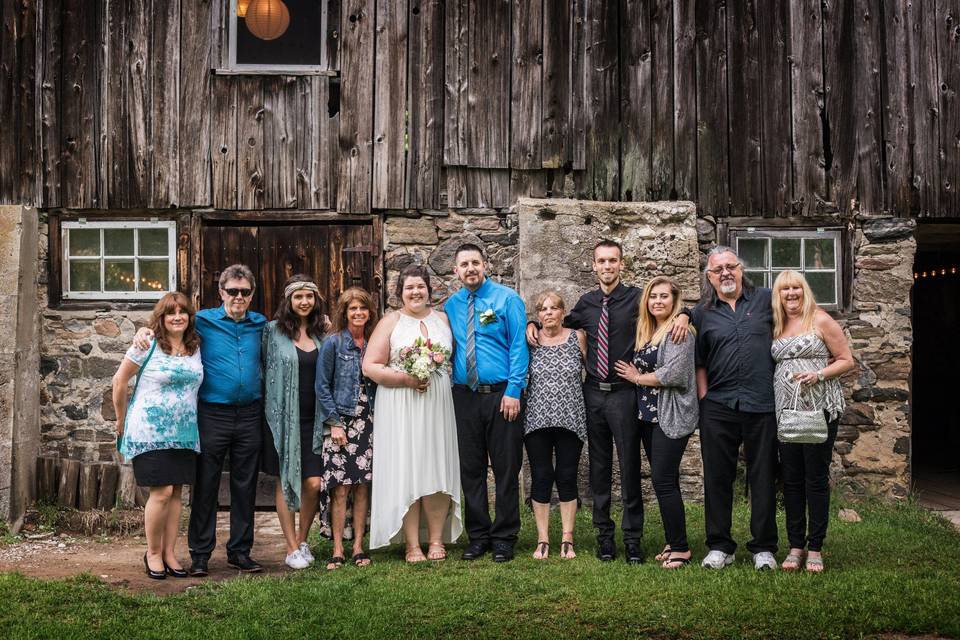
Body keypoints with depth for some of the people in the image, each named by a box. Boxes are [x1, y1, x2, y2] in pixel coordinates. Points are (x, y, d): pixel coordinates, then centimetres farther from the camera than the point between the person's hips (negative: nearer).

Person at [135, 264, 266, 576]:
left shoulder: (260, 324, 9)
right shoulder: (203, 321, 0)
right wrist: (145, 330, -8)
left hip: (249, 415, 3)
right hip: (212, 415, -3)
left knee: (244, 487, 9)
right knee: (205, 486, 2)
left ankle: (240, 551, 19)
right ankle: (200, 555, 11)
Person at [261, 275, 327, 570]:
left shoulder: (321, 333, 10)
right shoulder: (273, 330, -2)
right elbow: (263, 369, 2)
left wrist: (329, 416, 11)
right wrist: (270, 406, -2)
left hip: (312, 417, 3)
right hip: (282, 417, -3)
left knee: (314, 483, -3)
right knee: (285, 482, 2)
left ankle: (302, 539, 19)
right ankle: (292, 549, 12)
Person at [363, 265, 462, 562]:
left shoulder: (443, 319, 12)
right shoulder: (390, 322, 2)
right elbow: (370, 367, -4)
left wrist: (436, 371, -3)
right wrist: (405, 379, -14)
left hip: (437, 404, 3)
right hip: (400, 408, -3)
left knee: (438, 470, 2)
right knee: (405, 472, -3)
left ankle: (436, 541, 11)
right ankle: (412, 545, 3)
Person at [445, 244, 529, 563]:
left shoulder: (507, 298, -2)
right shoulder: (451, 306, 10)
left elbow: (519, 346, -7)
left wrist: (513, 391, -14)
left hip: (502, 395, -4)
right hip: (465, 396, 4)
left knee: (506, 469, 2)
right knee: (470, 470, 8)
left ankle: (504, 538, 12)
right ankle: (478, 536, 19)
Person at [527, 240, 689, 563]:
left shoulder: (637, 298, -1)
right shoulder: (586, 303, 10)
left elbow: (676, 308, 0)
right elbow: (563, 324, 25)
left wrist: (683, 315, -21)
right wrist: (534, 324, 10)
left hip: (624, 393, -4)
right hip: (593, 392, 4)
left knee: (629, 467, 1)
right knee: (599, 467, 10)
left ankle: (632, 538, 9)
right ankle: (604, 534, 21)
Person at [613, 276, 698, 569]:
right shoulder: (645, 331, 15)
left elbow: (674, 373, -20)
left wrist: (638, 377, -9)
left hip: (671, 415, -8)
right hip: (649, 414, 8)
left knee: (663, 480, -9)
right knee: (665, 480, 12)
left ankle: (680, 548, -1)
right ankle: (674, 543, 19)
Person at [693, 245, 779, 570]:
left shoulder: (765, 299, 7)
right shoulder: (702, 314, 8)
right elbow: (698, 363, 11)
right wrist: (703, 397, 2)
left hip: (762, 405, -1)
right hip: (718, 407, 1)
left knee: (763, 477, 4)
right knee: (717, 478, 5)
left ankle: (764, 547, 15)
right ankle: (719, 547, 16)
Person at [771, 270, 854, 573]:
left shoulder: (821, 320, -1)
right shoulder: (776, 326, 13)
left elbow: (847, 361, -1)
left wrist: (818, 374, -15)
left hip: (820, 408, -4)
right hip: (785, 409, 5)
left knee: (816, 477, -2)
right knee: (791, 478, 5)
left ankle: (815, 548, 6)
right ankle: (796, 546, 13)